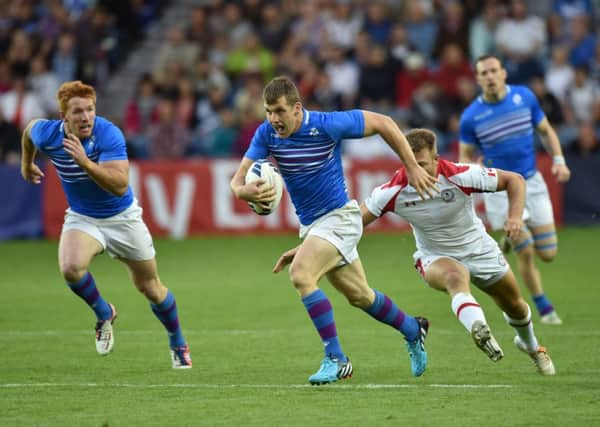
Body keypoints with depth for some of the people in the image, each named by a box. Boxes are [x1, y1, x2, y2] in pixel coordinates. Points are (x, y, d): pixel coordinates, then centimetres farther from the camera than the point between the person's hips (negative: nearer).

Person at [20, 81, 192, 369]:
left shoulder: (108, 134, -30)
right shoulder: (47, 134, -18)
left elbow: (120, 185, -39)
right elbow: (30, 128, 8)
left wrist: (86, 163, -51)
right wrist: (27, 163, 24)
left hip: (123, 217, -2)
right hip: (82, 218, 2)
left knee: (151, 288, 9)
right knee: (71, 267, -30)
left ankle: (178, 344, 36)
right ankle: (104, 314, 1)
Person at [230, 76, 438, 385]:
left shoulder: (327, 125, -23)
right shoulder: (266, 134, -10)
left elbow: (383, 123, -12)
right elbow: (237, 180, -14)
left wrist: (412, 168, -10)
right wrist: (245, 191, -40)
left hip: (339, 217, -7)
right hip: (310, 223, 7)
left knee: (300, 274, -27)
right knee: (359, 296, 19)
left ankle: (335, 358, -20)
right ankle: (413, 330, 44)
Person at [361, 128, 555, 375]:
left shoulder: (460, 176, -27)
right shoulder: (394, 191, -25)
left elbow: (514, 180, -17)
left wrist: (515, 217, -32)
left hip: (478, 250, 2)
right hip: (435, 257, -2)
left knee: (514, 306, 18)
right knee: (456, 277, -39)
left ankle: (530, 345, 50)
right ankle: (479, 329, -62)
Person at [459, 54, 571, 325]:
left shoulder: (525, 97, -4)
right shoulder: (471, 116, -10)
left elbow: (545, 131, 9)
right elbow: (465, 155, 2)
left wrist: (558, 160, -6)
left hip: (532, 183, 3)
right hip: (500, 189, -3)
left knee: (548, 254, 2)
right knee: (525, 253, -6)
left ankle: (515, 238, 34)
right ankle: (544, 308, 15)